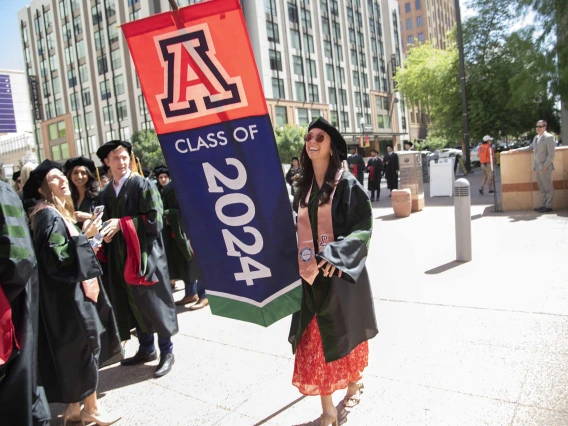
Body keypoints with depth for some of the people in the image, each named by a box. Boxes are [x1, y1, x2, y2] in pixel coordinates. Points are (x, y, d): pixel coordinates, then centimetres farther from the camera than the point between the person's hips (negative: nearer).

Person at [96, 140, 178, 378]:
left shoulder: (143, 185, -6)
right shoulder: (105, 194, 11)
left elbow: (154, 218, -15)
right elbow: (107, 224, 16)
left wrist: (122, 223, -18)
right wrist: (104, 232, -7)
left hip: (145, 254, -6)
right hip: (121, 257, 6)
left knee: (155, 303, 1)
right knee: (135, 304, 13)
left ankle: (166, 352, 14)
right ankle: (146, 348, 28)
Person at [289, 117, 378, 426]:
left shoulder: (347, 183, -8)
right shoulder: (303, 186, 8)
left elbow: (364, 226, -13)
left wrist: (336, 255, -25)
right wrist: (296, 260, 7)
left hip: (341, 271, -4)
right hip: (310, 273, 5)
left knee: (346, 331, 14)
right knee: (314, 341, 4)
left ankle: (355, 381, 42)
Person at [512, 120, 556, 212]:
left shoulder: (549, 137, -9)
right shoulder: (536, 137, 15)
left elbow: (551, 153, -13)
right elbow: (530, 147, 29)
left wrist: (546, 165, -18)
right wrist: (518, 150, 22)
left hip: (545, 167, -8)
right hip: (538, 167, 8)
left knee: (548, 187, -1)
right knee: (542, 187, 13)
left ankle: (548, 206, 3)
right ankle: (544, 204, 20)